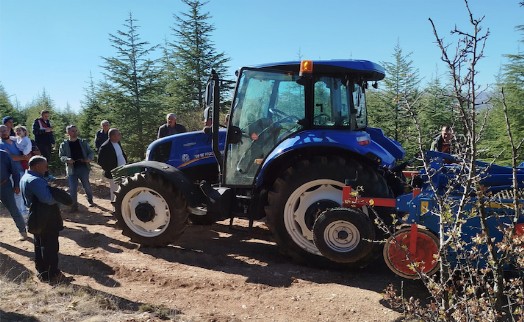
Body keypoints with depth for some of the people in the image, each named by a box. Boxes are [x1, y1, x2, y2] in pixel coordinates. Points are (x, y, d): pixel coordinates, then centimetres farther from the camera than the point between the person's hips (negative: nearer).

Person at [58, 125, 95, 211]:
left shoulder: (83, 142, 6)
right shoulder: (64, 145, 3)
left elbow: (91, 152, 7)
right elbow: (61, 156, 0)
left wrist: (89, 158, -14)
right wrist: (67, 159, -21)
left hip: (83, 167, 0)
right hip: (72, 169, 0)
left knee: (87, 186, 7)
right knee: (72, 188, 1)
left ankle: (90, 200, 28)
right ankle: (74, 205, 12)